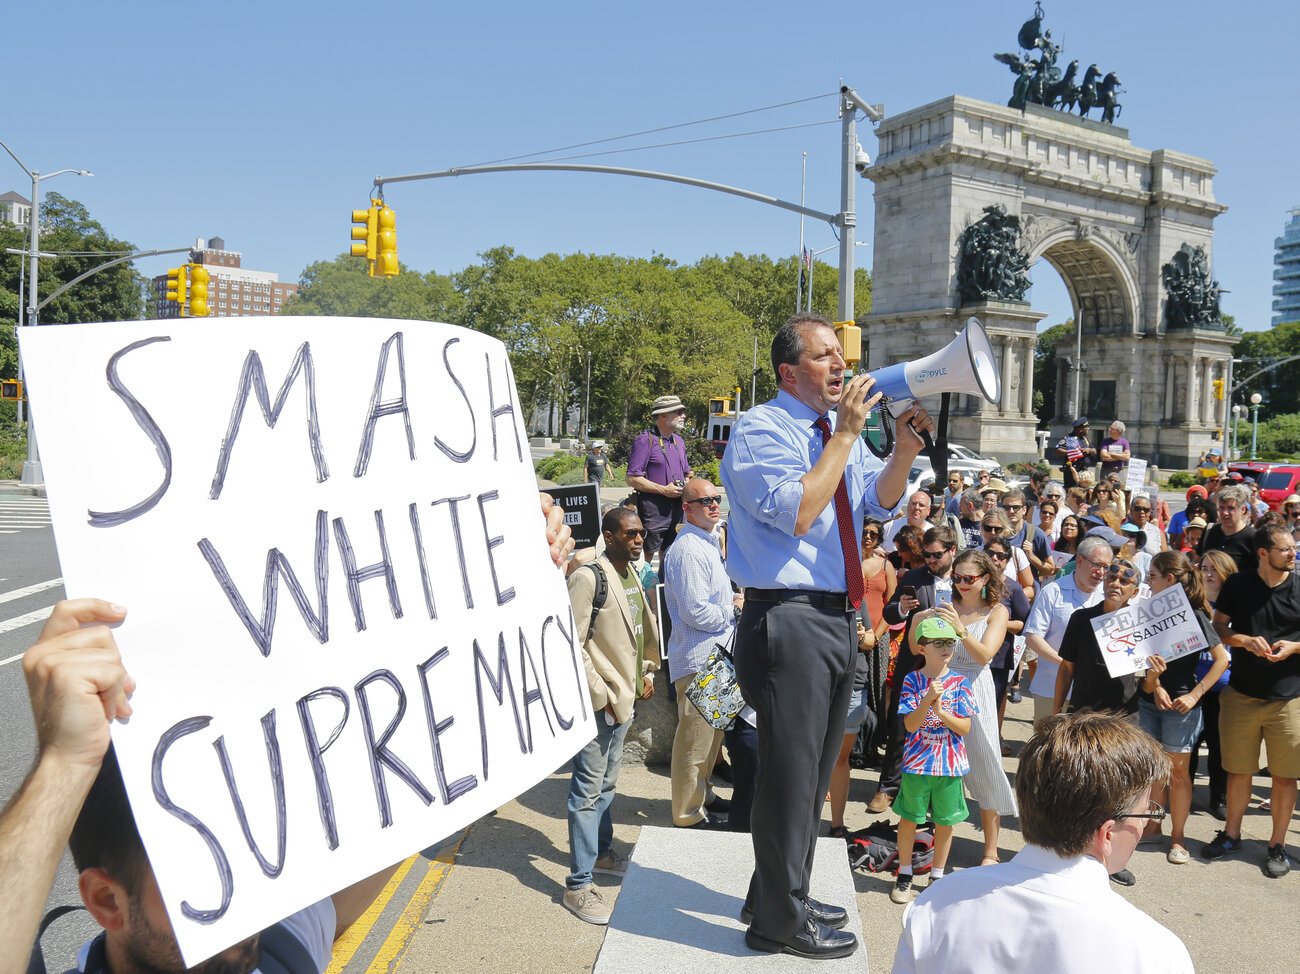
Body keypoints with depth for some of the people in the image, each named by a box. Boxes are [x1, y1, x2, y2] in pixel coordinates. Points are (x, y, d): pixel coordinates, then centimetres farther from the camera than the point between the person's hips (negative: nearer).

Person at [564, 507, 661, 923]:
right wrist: (599, 693, -18)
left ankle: (601, 853, 39)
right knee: (588, 790, -3)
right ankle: (578, 886, 5)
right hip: (598, 702, -9)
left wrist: (646, 674, 15)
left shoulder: (632, 576, 10)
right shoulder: (588, 578, -17)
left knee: (607, 782, 22)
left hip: (624, 698, 9)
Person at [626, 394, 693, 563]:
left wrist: (686, 486, 3)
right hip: (652, 508, -7)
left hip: (676, 508, 7)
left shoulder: (679, 441, 16)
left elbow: (686, 474, 27)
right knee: (645, 555, -5)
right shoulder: (645, 441, -9)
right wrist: (664, 490, -17)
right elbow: (632, 479, -14)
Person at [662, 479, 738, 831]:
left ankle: (702, 795, 37)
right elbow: (695, 612, -25)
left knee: (710, 733, 22)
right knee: (695, 739, 0)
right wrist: (733, 610, -10)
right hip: (698, 659, -11)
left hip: (715, 654, 11)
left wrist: (731, 602, 6)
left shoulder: (708, 544, 15)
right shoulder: (687, 550, -20)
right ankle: (689, 813, 13)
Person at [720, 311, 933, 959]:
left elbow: (881, 504, 8)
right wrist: (846, 433, -20)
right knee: (789, 773, 1)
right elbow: (795, 513, -25)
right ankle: (779, 922, 19)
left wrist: (904, 451, -9)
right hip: (788, 620, -9)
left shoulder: (839, 430, 12)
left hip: (837, 616, 9)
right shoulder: (761, 431, -11)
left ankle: (785, 896, 38)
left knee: (814, 772, 20)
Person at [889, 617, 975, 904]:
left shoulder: (959, 683, -2)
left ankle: (937, 876, 28)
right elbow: (910, 724, -11)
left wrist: (940, 710, -21)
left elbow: (965, 728, -5)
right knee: (909, 818, 7)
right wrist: (928, 700, -25)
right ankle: (904, 874, 24)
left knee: (945, 821, 11)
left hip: (950, 764, 1)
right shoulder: (912, 681, -6)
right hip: (917, 762, -1)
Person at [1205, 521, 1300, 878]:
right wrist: (1245, 640, -11)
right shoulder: (1238, 585, 0)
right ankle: (1231, 834, 29)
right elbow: (1217, 627, 6)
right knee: (1238, 769, 11)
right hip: (1242, 693, 1)